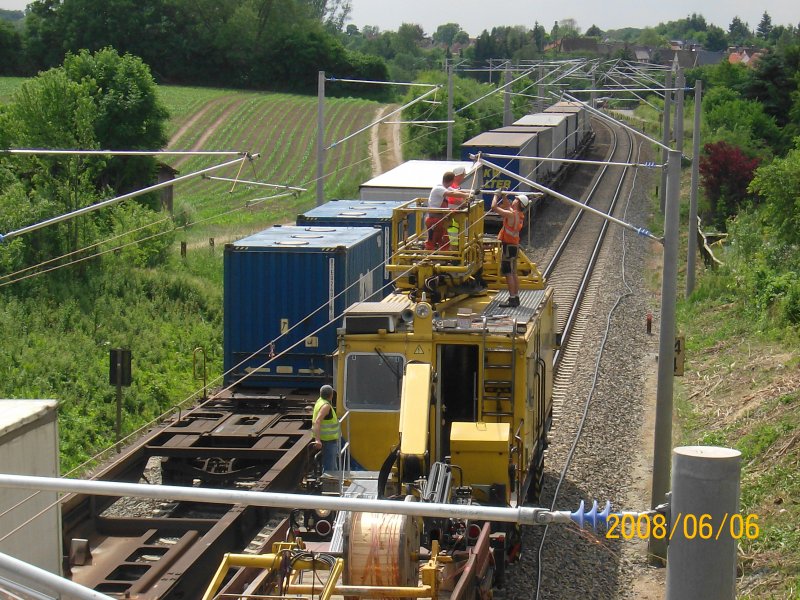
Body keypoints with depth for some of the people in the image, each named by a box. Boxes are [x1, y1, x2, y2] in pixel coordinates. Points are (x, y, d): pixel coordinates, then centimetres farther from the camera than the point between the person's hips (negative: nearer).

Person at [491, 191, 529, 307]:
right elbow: (508, 207, 28)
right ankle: (516, 298, 19)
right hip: (514, 245, 9)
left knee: (508, 273, -7)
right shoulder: (519, 215, 8)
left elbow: (494, 207, -19)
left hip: (508, 246, -9)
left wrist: (496, 195, -4)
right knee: (513, 273, 14)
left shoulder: (511, 214, -19)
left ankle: (512, 299, -8)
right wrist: (504, 197, 19)